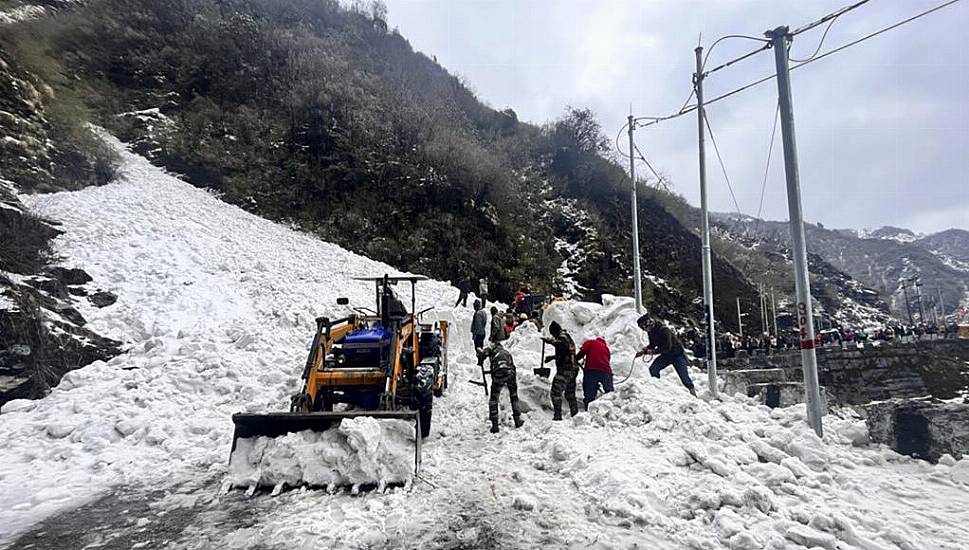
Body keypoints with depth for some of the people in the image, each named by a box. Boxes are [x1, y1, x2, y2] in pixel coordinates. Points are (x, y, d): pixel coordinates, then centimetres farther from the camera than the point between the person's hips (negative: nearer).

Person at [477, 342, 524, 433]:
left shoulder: (493, 347, 19)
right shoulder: (507, 352, 34)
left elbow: (482, 353, 2)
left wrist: (480, 360, 23)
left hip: (498, 373, -4)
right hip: (510, 373, 4)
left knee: (493, 399, 12)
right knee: (514, 396, 26)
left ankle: (495, 425, 9)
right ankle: (517, 420, 30)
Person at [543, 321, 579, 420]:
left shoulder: (562, 335, -7)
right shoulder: (567, 337, 23)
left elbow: (563, 344, -32)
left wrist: (549, 340, -31)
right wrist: (553, 357, 39)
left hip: (565, 370, -10)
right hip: (573, 369, 10)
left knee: (556, 392, -10)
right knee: (570, 394, 19)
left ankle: (557, 416, -14)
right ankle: (575, 414, 23)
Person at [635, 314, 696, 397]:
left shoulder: (663, 330, -29)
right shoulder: (651, 332, -3)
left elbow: (667, 347, -31)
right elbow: (652, 345, 10)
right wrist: (643, 352, -4)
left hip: (677, 354, -7)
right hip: (666, 355, 7)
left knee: (684, 376, -6)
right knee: (653, 369, -13)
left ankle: (693, 392, 14)